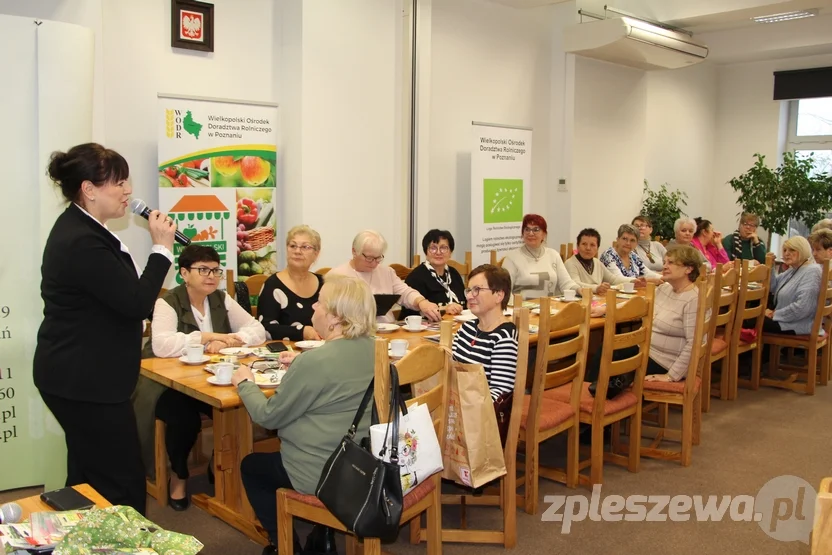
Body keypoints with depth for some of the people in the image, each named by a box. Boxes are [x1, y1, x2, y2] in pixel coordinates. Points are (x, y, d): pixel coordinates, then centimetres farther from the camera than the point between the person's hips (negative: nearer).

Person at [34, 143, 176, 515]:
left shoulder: (80, 228, 9)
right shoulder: (81, 241, -25)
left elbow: (120, 295, 18)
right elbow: (137, 303, -23)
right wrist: (161, 248, -16)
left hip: (80, 376, 11)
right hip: (84, 382, -11)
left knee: (89, 478, 21)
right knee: (122, 486, -2)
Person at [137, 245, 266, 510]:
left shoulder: (222, 299, 5)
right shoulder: (167, 303, -11)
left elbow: (257, 330, -1)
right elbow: (162, 345, -29)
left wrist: (226, 340, -19)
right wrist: (205, 337, -23)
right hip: (168, 385, -4)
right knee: (185, 418, -31)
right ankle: (179, 475, 0)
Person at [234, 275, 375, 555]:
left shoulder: (315, 361, -25)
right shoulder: (374, 348, -2)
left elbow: (268, 416, -14)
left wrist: (245, 383, 2)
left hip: (324, 474, -8)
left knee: (251, 465, 19)